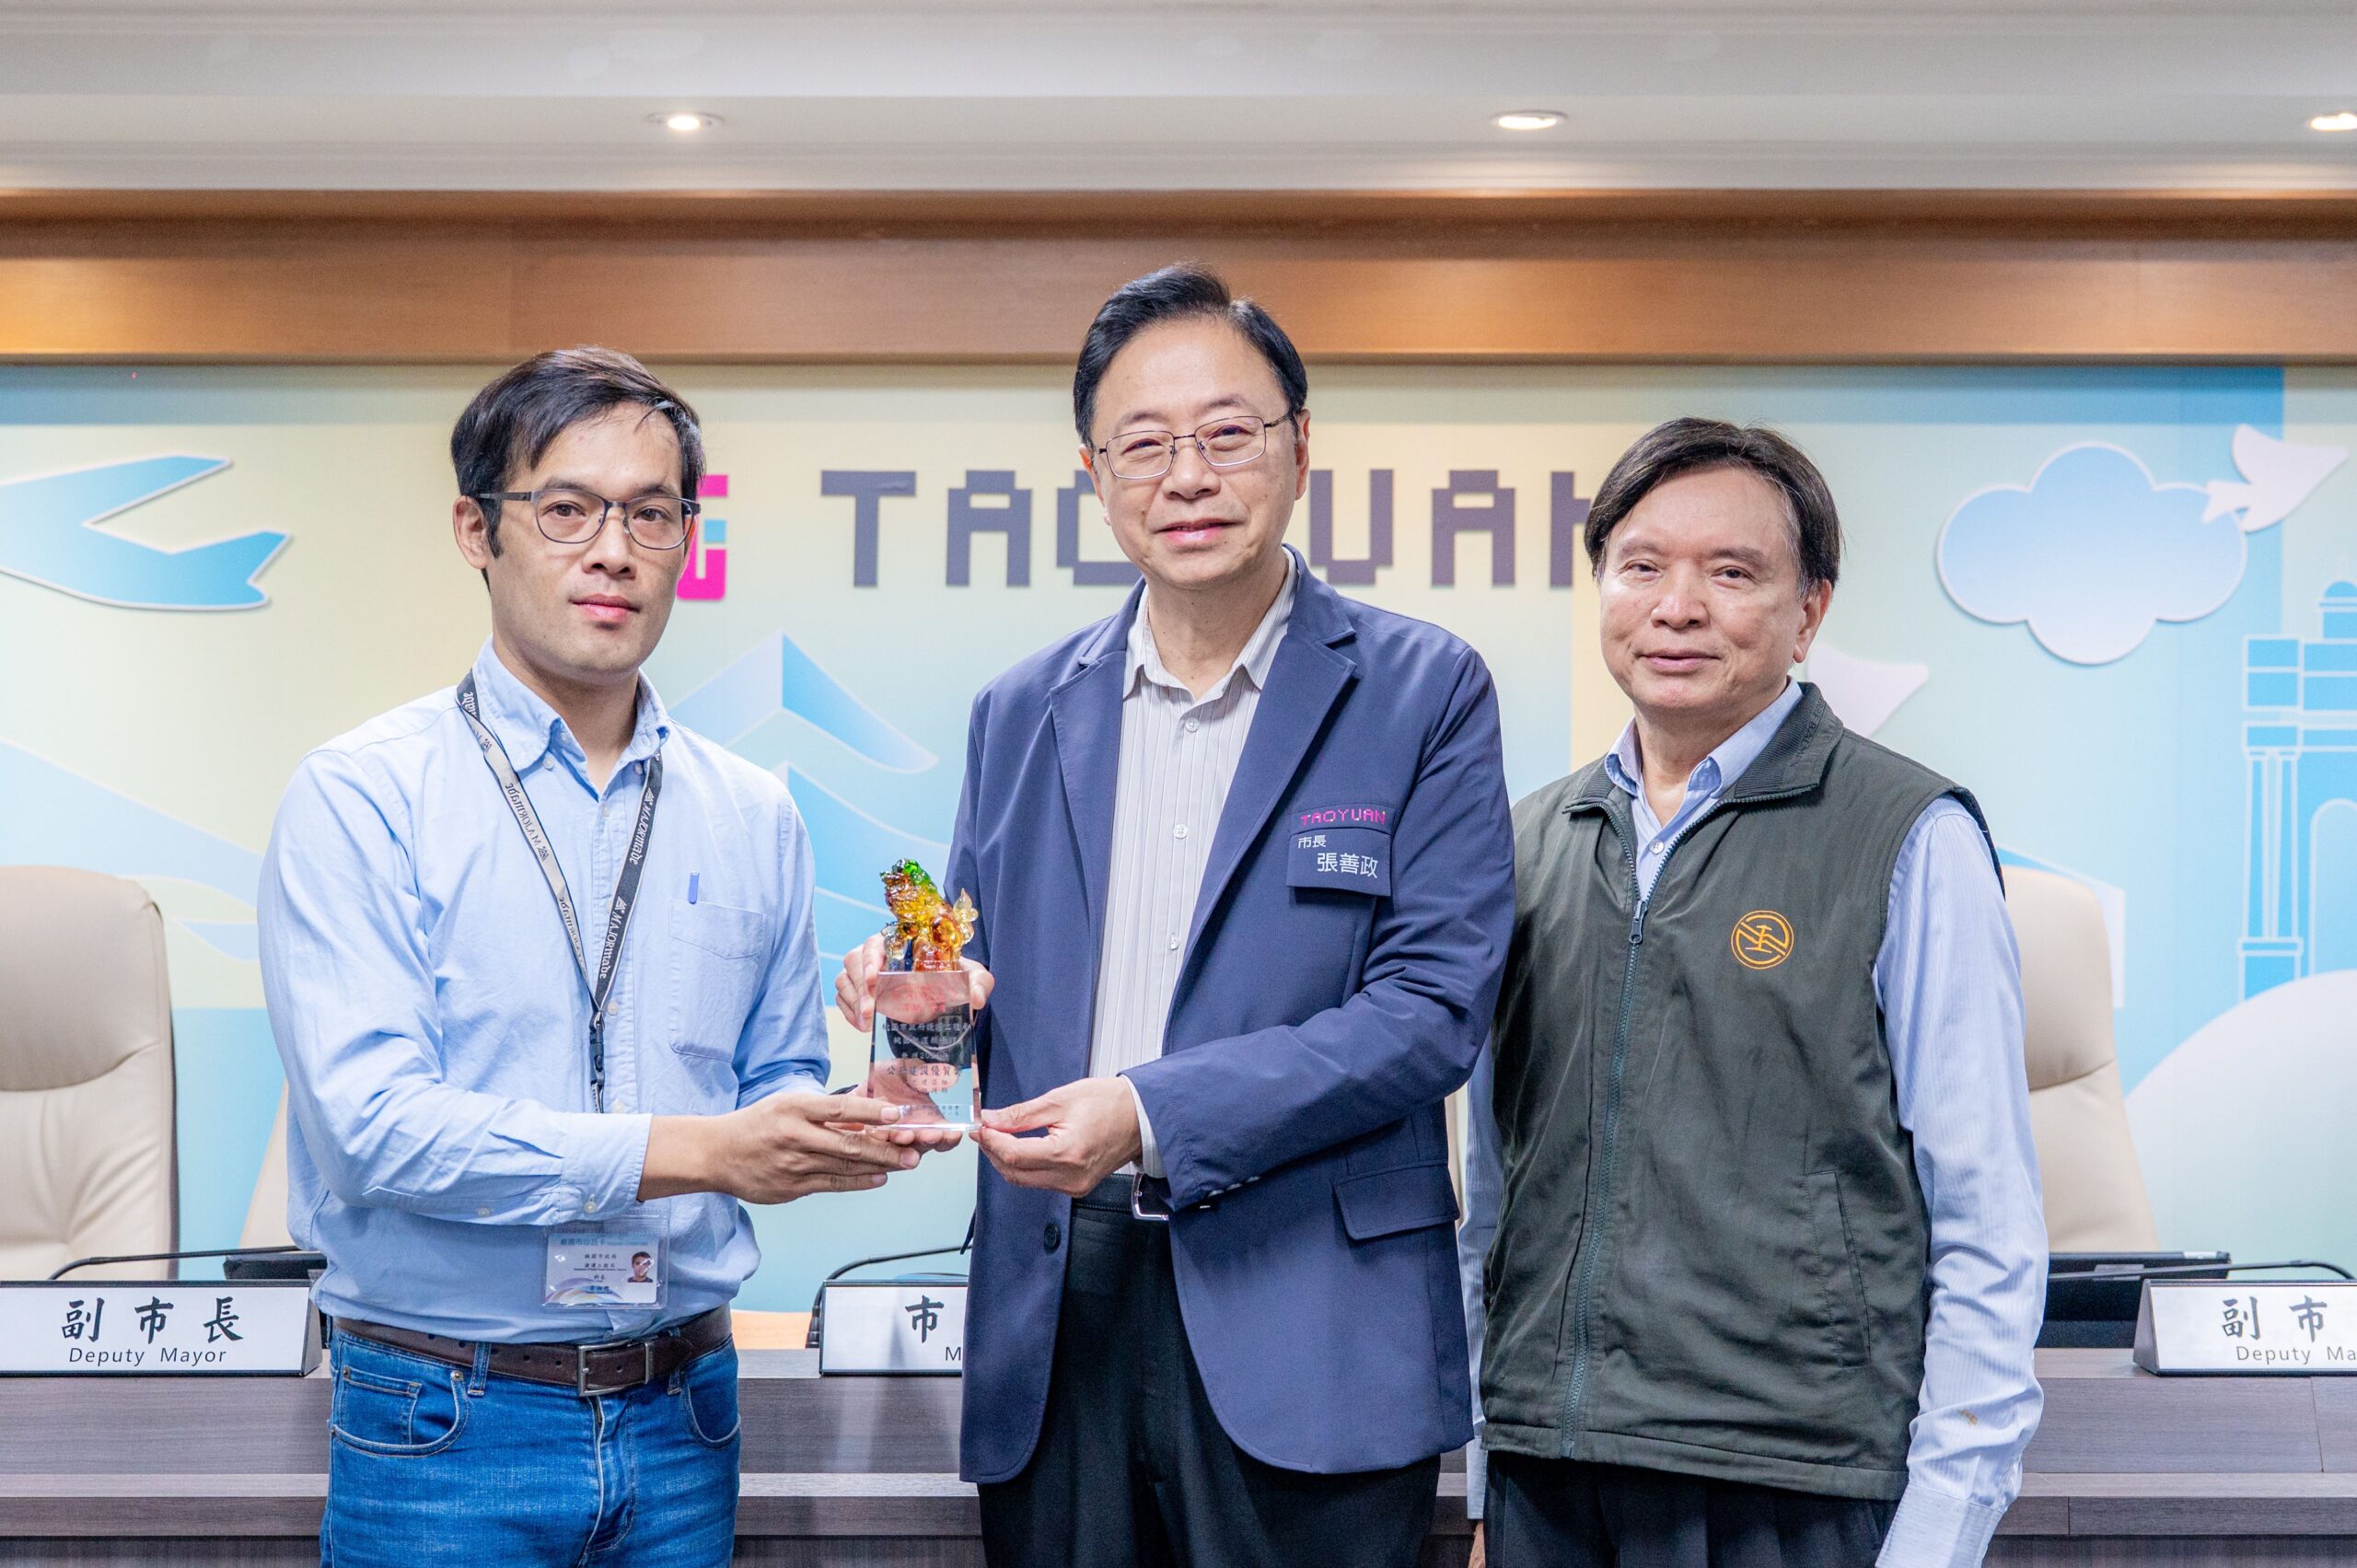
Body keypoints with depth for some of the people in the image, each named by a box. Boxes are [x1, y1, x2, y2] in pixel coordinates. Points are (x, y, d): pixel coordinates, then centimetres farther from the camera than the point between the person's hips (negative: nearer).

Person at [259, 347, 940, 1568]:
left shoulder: (752, 817, 9)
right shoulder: (362, 799, -7)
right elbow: (373, 1120, -17)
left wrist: (847, 1124, -9)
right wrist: (697, 1150, -21)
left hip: (680, 1420, 4)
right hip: (446, 1431, -4)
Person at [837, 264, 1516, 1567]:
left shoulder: (1422, 692, 0)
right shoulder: (1021, 713, 13)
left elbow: (1434, 1005, -9)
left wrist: (1153, 1112, -18)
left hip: (1306, 1326, -3)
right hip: (1059, 1315, 4)